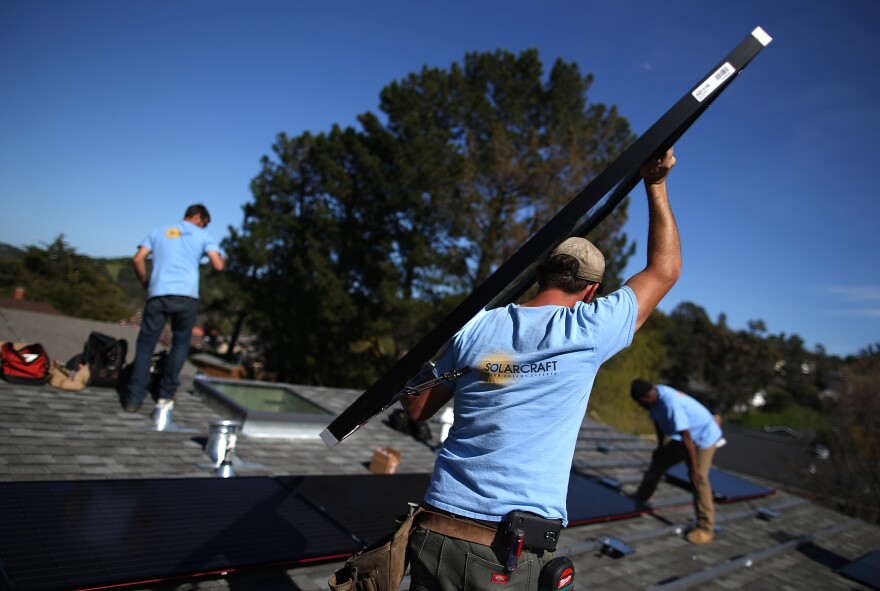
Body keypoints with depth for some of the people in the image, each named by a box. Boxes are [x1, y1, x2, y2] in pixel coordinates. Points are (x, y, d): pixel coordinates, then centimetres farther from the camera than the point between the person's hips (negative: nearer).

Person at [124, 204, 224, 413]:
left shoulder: (159, 231, 19)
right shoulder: (202, 235, 11)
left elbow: (138, 259, 9)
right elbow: (218, 265, 0)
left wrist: (146, 284, 19)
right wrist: (219, 254, 21)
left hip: (157, 294, 2)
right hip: (186, 296, -2)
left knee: (145, 345, 7)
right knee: (180, 344, 14)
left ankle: (134, 399, 0)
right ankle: (166, 396, 11)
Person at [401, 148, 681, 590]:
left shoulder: (475, 328, 0)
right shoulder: (588, 332, -6)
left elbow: (417, 410, 11)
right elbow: (665, 268, 9)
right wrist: (655, 184, 19)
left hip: (436, 532, 3)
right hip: (511, 556, -2)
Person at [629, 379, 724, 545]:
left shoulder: (670, 403, -38)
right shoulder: (655, 395, -11)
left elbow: (687, 438, -33)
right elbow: (659, 424, 6)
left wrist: (694, 468, -26)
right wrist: (660, 448, 17)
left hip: (704, 437, -9)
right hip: (684, 437, 9)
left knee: (699, 479, -17)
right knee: (659, 460, 16)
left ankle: (705, 528, -5)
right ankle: (640, 498, 34)